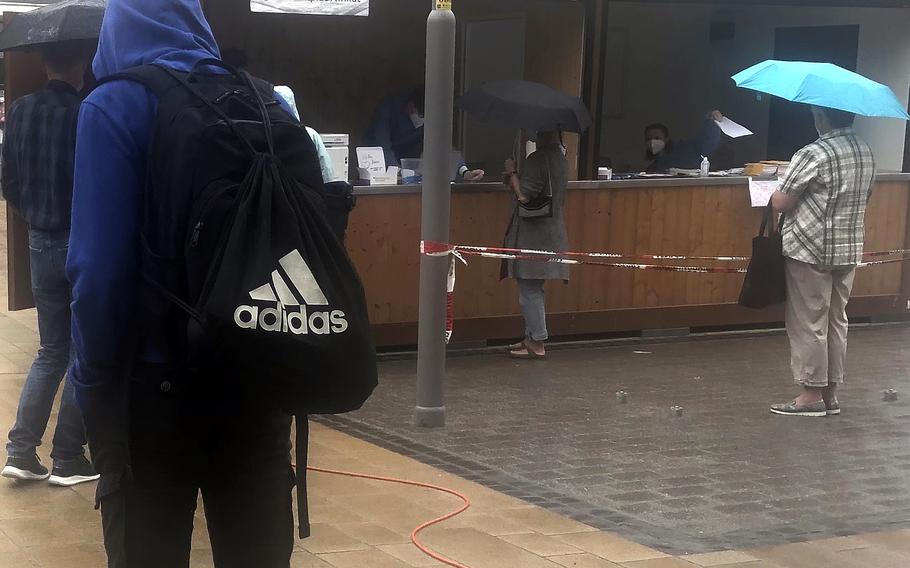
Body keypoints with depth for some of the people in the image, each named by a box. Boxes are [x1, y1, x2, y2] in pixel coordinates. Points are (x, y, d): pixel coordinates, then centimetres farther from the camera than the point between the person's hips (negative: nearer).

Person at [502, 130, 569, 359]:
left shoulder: (537, 160, -17)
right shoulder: (561, 160, 10)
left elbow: (523, 196, -21)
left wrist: (511, 173, -7)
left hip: (532, 234, -9)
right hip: (552, 231, 9)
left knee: (529, 289, -4)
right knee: (534, 289, 17)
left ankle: (537, 344, -4)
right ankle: (531, 338, 24)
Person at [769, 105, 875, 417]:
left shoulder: (814, 154, -18)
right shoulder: (865, 151, 7)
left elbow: (781, 203, -16)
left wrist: (776, 193, 6)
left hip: (811, 251, -7)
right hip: (850, 251, 7)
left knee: (808, 323, 2)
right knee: (836, 321, 13)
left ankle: (812, 395, 6)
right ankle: (830, 392, 19)